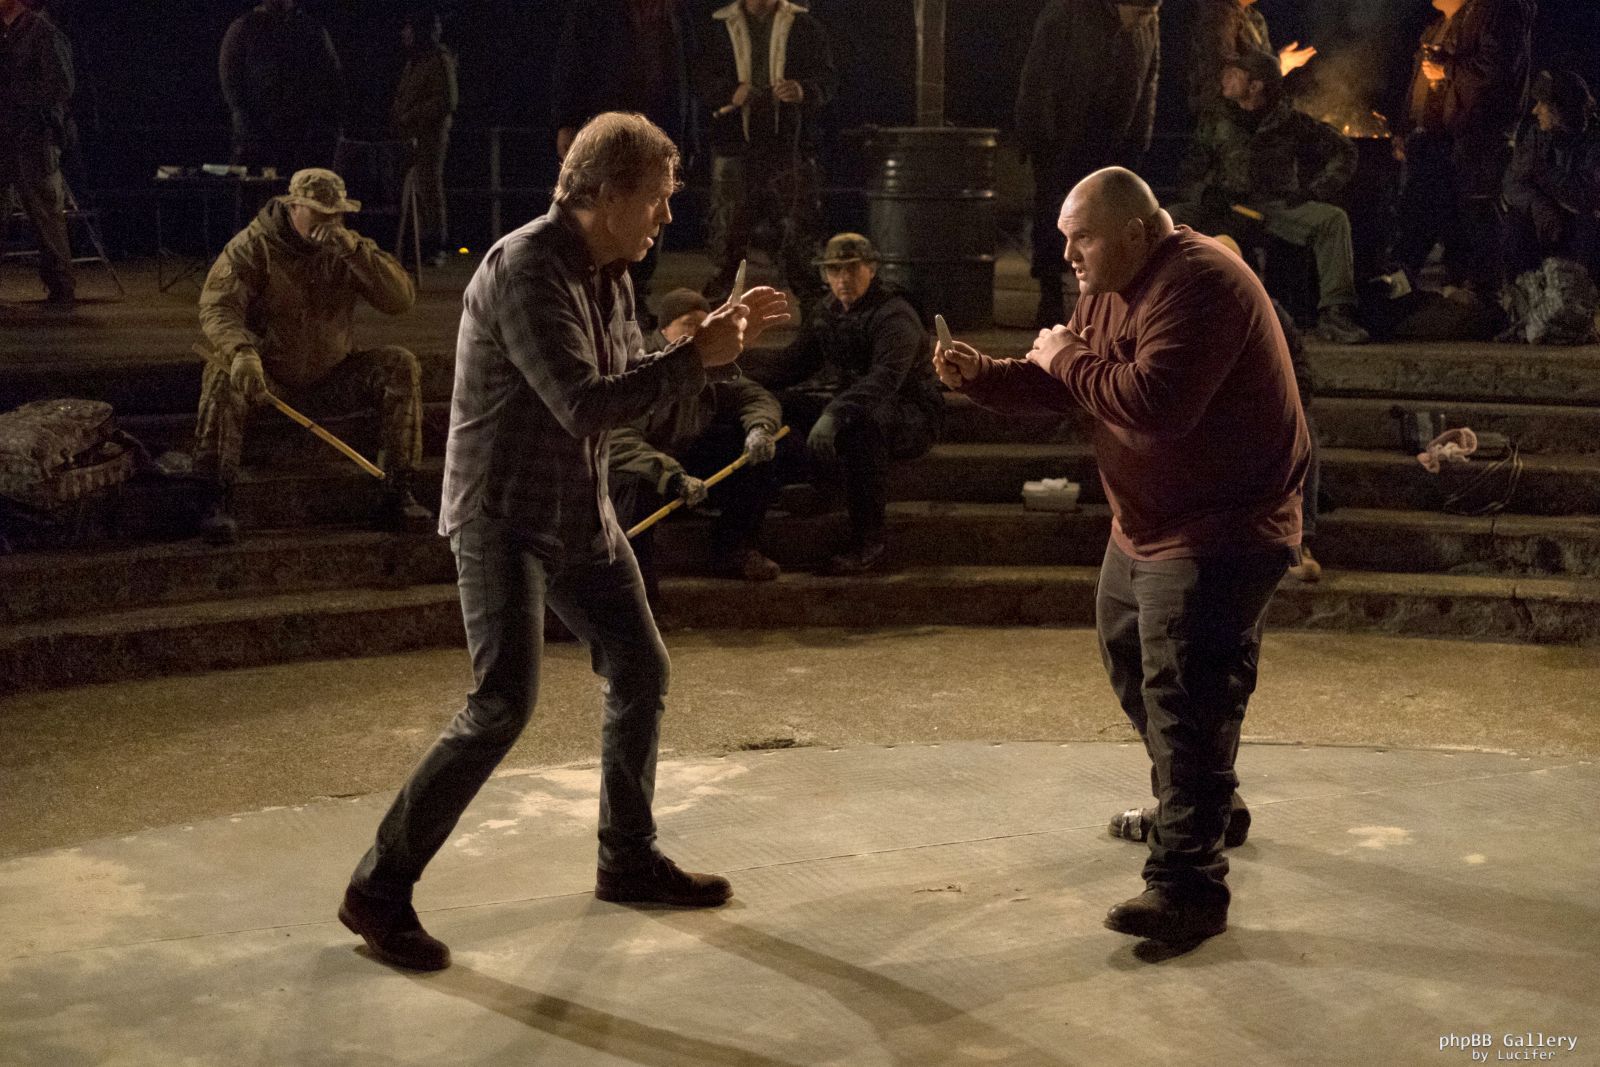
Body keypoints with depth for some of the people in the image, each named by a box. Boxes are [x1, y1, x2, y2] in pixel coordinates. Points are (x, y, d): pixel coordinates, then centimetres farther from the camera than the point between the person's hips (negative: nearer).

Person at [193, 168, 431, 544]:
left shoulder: (346, 247, 2)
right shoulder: (251, 247, -8)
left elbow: (402, 299, -10)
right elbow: (217, 307, -22)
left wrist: (355, 250, -23)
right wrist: (241, 351, -44)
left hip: (332, 381, 3)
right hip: (267, 380, -3)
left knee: (400, 365, -18)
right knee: (222, 374, -34)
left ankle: (397, 494, -16)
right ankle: (217, 500, -29)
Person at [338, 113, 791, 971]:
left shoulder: (607, 274, 8)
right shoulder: (526, 270, -21)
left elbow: (633, 381, 14)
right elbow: (585, 406, -28)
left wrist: (717, 335, 3)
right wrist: (696, 359, -21)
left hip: (582, 515, 9)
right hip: (504, 519, -9)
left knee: (641, 674, 13)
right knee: (503, 706, -14)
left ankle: (627, 859, 31)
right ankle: (379, 890, -3)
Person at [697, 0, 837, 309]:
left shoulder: (804, 26, 8)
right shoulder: (721, 28, 10)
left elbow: (829, 78, 3)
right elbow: (703, 79, 4)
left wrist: (803, 90, -19)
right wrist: (731, 93, -17)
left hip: (790, 145, 0)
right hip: (734, 147, 1)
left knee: (798, 226, -1)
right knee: (728, 227, 1)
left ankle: (812, 303, 7)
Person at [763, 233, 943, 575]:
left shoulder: (895, 315, -20)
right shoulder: (827, 311, 8)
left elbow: (885, 377, -37)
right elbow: (796, 361, 17)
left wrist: (835, 414, -52)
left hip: (911, 415, -8)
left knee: (859, 422, -42)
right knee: (778, 406, -8)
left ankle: (869, 541, -37)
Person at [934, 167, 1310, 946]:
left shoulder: (1197, 285, -23)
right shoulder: (1111, 291, 10)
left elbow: (1153, 402, -34)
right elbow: (1059, 387, 12)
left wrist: (1068, 359, -20)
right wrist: (982, 376, -5)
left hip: (1217, 534, -11)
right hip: (1145, 525, 11)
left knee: (1184, 699, -14)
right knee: (1129, 660, 24)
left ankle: (1188, 886, -10)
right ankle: (1200, 807, 43)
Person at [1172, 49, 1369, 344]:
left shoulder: (1290, 122, 5)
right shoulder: (1215, 122, 11)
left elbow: (1344, 152, 12)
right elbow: (1191, 173, 12)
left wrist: (1316, 191, -1)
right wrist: (1205, 193, -10)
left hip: (1278, 206, -1)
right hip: (1226, 207, 1)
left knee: (1334, 219, -28)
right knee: (1172, 218, -28)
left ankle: (1333, 314, -28)